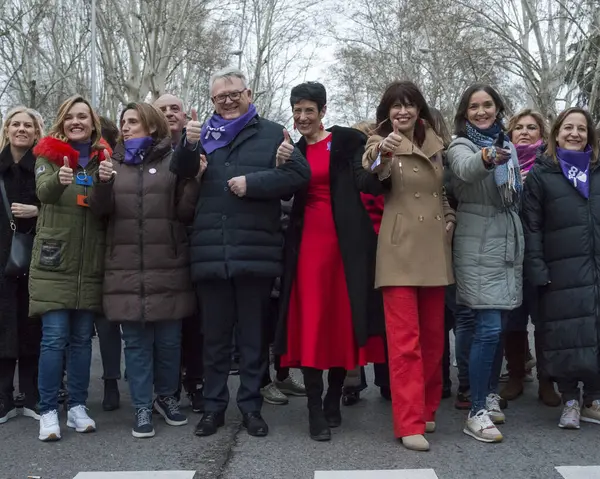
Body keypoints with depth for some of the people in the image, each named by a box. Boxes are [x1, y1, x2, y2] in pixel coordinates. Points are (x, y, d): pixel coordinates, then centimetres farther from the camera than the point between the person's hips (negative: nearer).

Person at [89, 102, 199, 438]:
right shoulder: (115, 163, 14)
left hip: (168, 266, -2)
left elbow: (185, 212, 1)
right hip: (127, 268, 2)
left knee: (169, 338, 7)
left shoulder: (173, 160, 4)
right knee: (137, 340, 4)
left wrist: (195, 180, -14)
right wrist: (102, 182, -12)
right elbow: (101, 210, 7)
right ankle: (142, 407, 14)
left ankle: (167, 397, 26)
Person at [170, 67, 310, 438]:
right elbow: (182, 173, 3)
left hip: (256, 251, -2)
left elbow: (299, 174, -4)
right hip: (211, 251, 2)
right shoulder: (204, 134, 13)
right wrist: (189, 145, -17)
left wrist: (253, 183, -12)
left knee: (254, 335, 8)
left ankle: (252, 407, 19)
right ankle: (214, 406, 22)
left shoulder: (272, 134, 6)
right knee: (215, 335, 11)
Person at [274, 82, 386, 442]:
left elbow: (370, 184, -5)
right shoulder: (295, 150, 14)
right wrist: (282, 165, -7)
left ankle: (334, 401, 21)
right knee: (310, 323, -3)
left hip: (345, 242, -2)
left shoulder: (348, 141, 1)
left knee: (344, 319, 4)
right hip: (308, 242, 3)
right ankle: (316, 412, 3)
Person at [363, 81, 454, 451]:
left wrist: (450, 220, 8)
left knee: (433, 336, 12)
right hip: (400, 250, -5)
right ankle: (410, 423, -2)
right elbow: (375, 178, -25)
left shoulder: (435, 144, 13)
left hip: (434, 248, 6)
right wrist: (382, 154, -46)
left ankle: (427, 409, 28)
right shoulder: (382, 144, -2)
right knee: (405, 339, -7)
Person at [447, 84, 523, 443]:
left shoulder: (507, 146, 12)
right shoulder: (461, 146, -7)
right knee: (489, 327, -11)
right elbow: (465, 170, -32)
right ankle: (477, 412, -4)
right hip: (479, 245, -6)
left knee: (499, 326, 12)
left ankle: (491, 395, 27)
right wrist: (487, 158, -53)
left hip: (509, 242, 6)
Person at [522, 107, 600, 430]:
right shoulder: (540, 175, 3)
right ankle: (570, 402, 14)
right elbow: (531, 227, -2)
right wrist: (537, 271, -11)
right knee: (566, 336, -1)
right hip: (561, 271, -3)